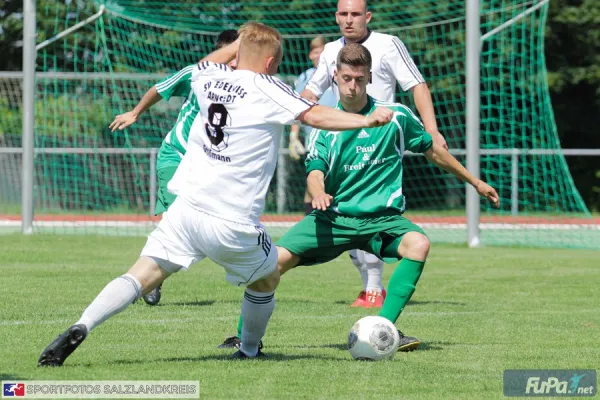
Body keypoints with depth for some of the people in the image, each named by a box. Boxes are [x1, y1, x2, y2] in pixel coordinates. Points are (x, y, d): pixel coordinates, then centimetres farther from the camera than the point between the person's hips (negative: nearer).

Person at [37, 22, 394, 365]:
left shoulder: (210, 78, 11)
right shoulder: (266, 88, -5)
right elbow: (315, 115, -15)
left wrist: (242, 43, 46)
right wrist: (366, 121, -14)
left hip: (187, 208, 4)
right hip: (233, 222, -4)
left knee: (143, 276, -1)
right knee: (268, 278, 23)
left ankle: (80, 329, -20)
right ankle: (249, 351, 37)